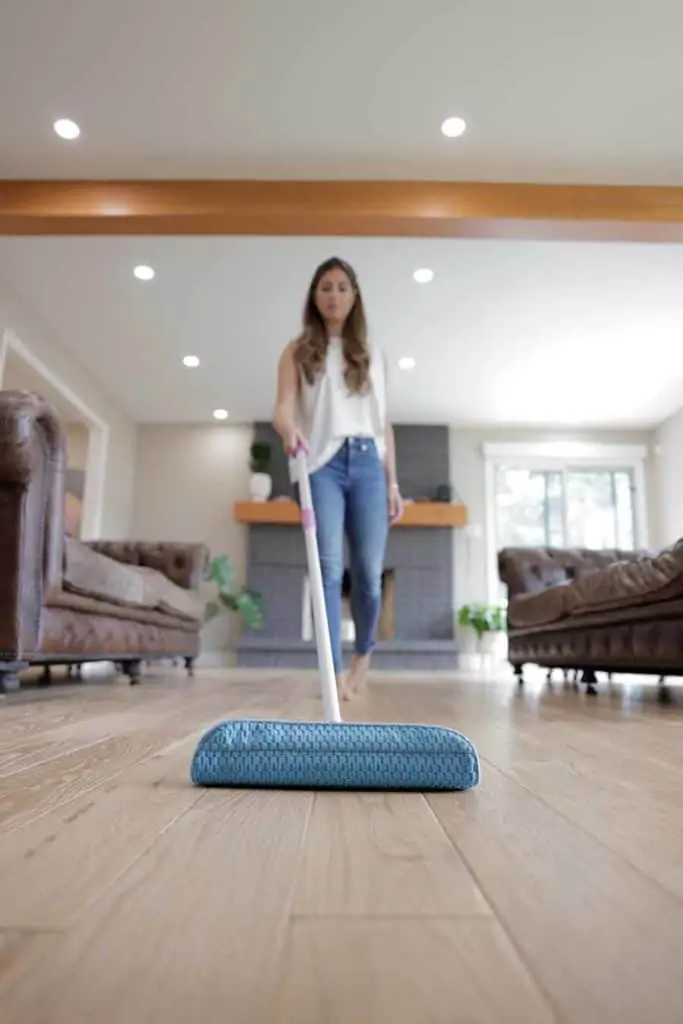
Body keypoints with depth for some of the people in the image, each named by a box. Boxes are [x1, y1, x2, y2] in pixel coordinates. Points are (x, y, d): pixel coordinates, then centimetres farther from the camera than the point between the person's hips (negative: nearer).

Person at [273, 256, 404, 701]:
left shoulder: (373, 354, 18)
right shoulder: (298, 351, 11)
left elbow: (384, 422, 16)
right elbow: (283, 406, -3)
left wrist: (393, 483, 9)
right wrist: (289, 428, -29)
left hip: (367, 463, 2)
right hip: (322, 463, -2)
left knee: (370, 572, 2)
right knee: (329, 568, -11)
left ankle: (365, 650, 28)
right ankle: (336, 669, -4)